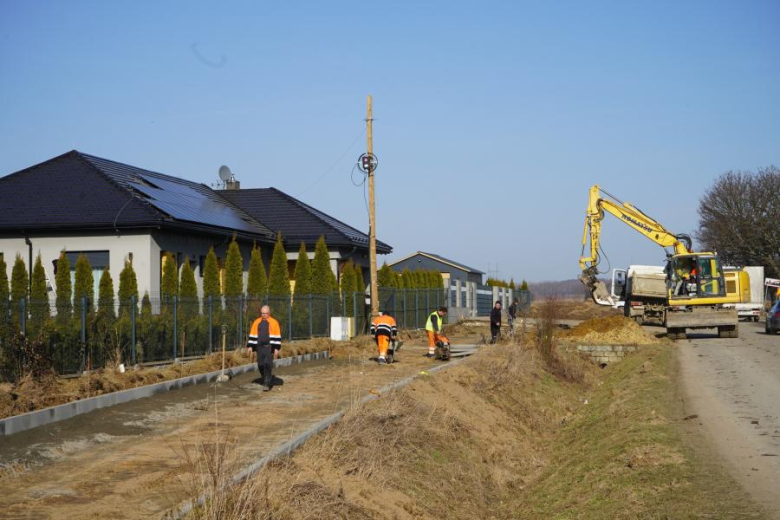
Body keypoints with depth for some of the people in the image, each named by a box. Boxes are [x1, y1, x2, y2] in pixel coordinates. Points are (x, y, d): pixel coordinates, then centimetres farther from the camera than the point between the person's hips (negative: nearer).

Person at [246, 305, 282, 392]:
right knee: (260, 365, 5)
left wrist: (277, 348, -6)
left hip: (269, 347, -4)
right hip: (259, 347, 4)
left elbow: (277, 336, 0)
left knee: (268, 364, -11)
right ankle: (265, 379, 30)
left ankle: (267, 384, -7)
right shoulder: (257, 322, 10)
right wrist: (250, 346, 6)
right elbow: (252, 335, 13)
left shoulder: (274, 322, 0)